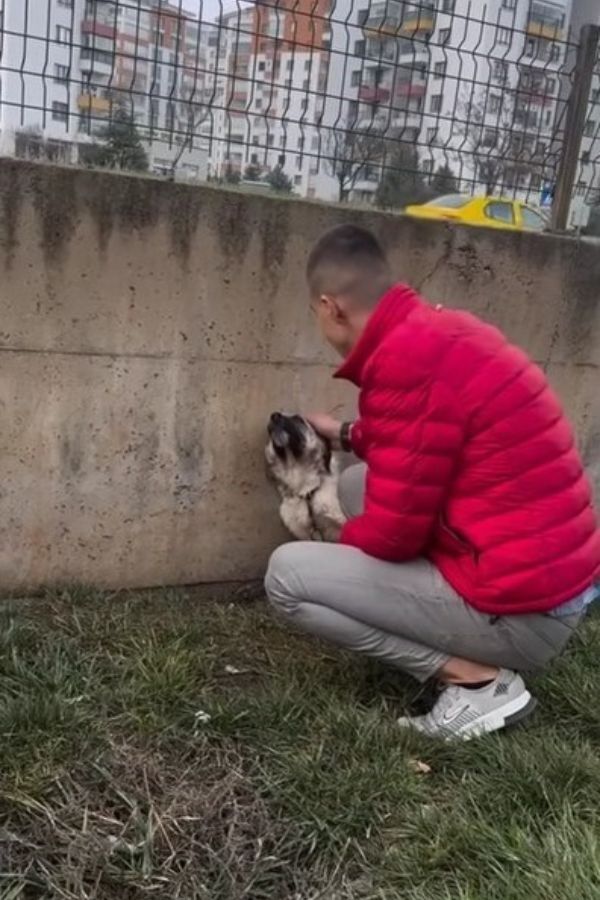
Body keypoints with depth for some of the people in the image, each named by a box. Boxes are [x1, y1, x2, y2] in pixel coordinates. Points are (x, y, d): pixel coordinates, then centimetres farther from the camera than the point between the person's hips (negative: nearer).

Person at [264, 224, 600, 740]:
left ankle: (478, 679, -5)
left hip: (519, 612, -9)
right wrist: (347, 436, 35)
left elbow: (395, 531, -18)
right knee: (358, 484, 20)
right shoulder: (441, 331, 8)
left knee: (287, 574, -7)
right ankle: (469, 655, 15)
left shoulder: (408, 362, -22)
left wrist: (337, 546, 4)